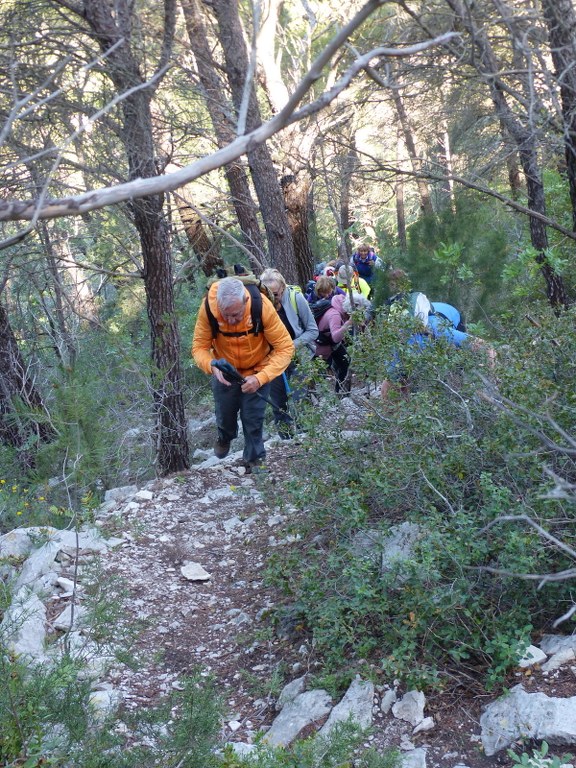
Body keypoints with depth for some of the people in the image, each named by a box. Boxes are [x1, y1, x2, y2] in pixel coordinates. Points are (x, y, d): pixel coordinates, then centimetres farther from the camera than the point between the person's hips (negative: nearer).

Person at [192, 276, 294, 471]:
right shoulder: (208, 308, -31)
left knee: (253, 419, 2)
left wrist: (260, 378, -40)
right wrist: (213, 365, -43)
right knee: (224, 413, 16)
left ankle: (255, 459, 28)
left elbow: (285, 347, -29)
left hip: (256, 371, -2)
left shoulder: (262, 306, -35)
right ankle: (224, 437, 51)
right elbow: (199, 347, -21)